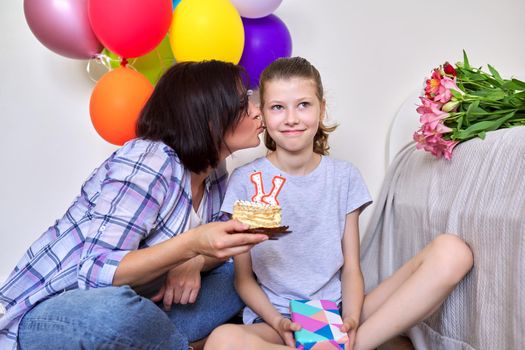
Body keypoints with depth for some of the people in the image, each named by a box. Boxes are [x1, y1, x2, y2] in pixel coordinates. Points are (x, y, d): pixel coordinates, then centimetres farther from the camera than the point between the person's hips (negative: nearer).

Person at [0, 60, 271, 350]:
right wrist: (191, 245, -39)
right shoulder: (149, 163, -24)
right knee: (113, 312, -38)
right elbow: (95, 273, -27)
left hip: (126, 305, 7)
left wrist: (194, 263, -17)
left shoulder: (214, 171, -1)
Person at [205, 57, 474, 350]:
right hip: (273, 319, -2)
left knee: (452, 252, -18)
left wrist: (351, 321, -15)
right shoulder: (245, 182, -1)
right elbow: (243, 277, 1)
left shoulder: (345, 177, 5)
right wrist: (278, 322, -16)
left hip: (337, 313, 3)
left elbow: (351, 268, 4)